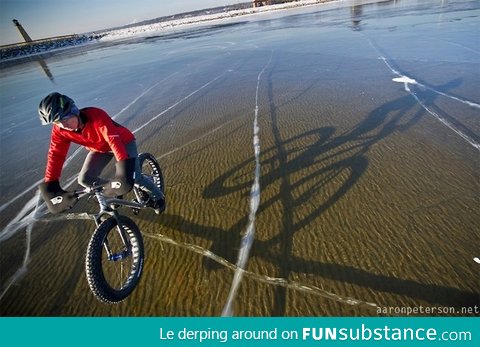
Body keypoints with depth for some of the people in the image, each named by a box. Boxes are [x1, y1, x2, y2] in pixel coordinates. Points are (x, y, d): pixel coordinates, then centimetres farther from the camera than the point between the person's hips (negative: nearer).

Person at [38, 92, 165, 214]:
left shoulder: (96, 115, -37)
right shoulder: (59, 130, -19)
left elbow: (114, 140, -45)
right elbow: (55, 156, -16)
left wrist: (124, 168, -54)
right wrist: (50, 185, -22)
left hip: (123, 142, -5)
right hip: (99, 148, 6)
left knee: (134, 177, -16)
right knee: (85, 179, -9)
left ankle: (158, 197, 12)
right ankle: (113, 193, 19)